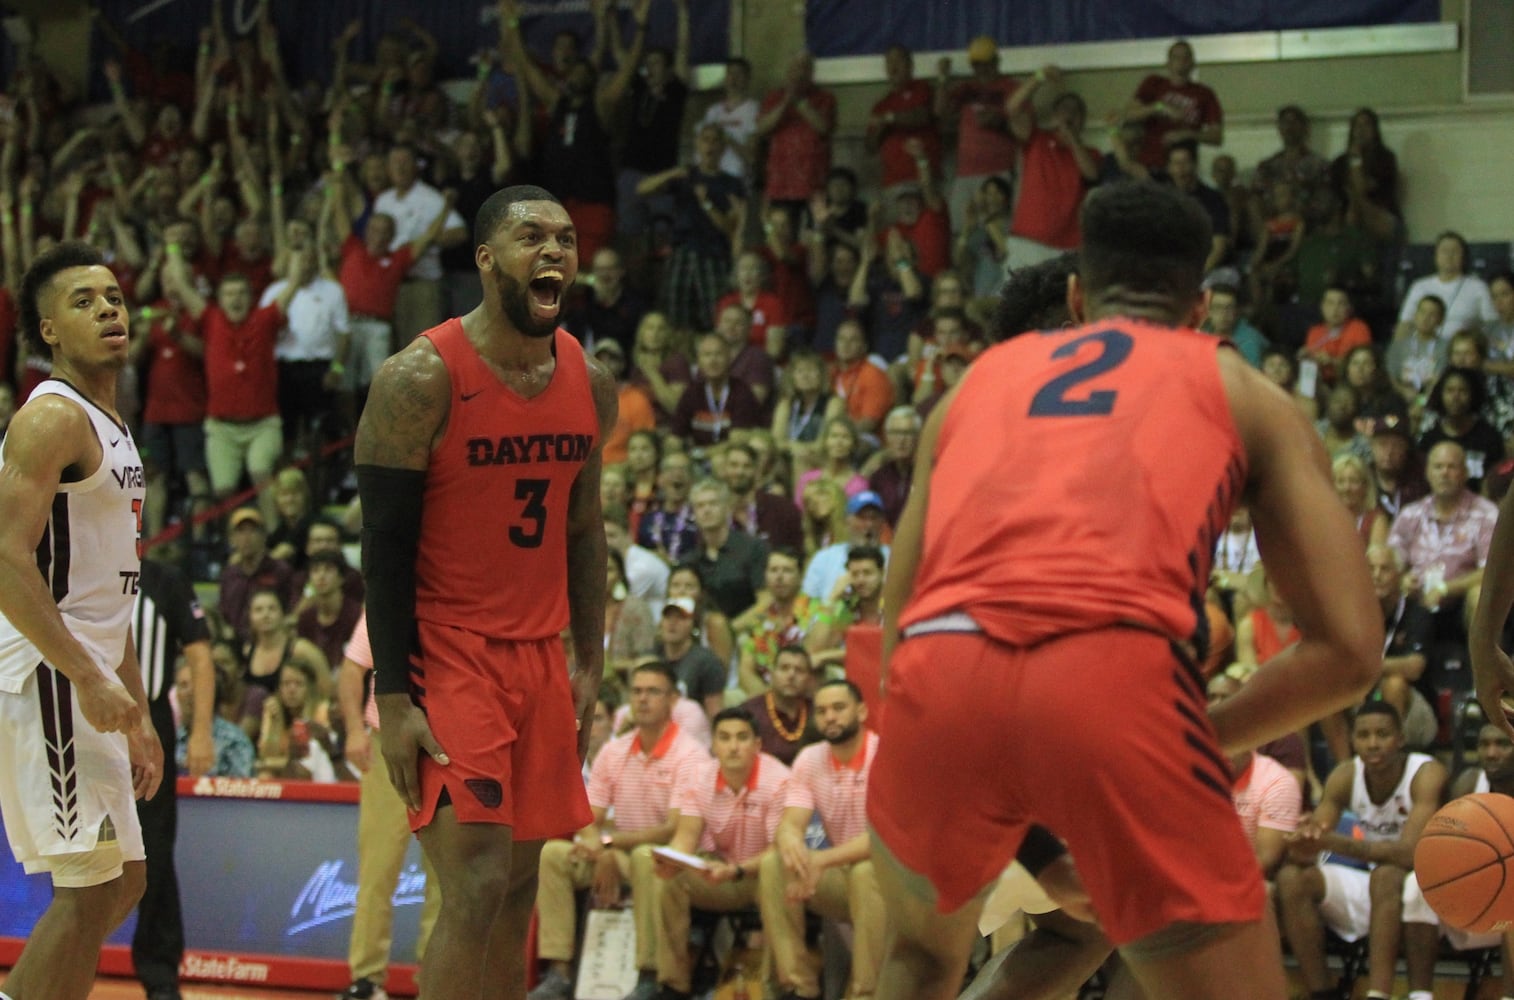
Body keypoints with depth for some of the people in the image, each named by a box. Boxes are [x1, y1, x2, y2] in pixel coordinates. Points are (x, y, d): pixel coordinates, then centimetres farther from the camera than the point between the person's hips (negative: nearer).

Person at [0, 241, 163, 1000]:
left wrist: (138, 715, 22)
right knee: (90, 888, -11)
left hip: (90, 678, 10)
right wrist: (90, 679, -25)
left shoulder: (109, 427, 19)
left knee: (121, 881, 13)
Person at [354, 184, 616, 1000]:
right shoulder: (422, 379, -13)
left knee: (519, 885, 8)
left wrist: (588, 667, 12)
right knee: (476, 886, -14)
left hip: (538, 656, 7)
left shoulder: (590, 383, 6)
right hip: (447, 653, -6)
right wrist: (394, 699, -16)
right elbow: (385, 545, -13)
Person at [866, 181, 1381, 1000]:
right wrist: (1200, 741, 28)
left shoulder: (980, 378, 34)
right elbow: (1349, 648, 16)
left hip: (937, 669, 3)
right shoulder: (1243, 391, 25)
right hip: (1116, 677, -3)